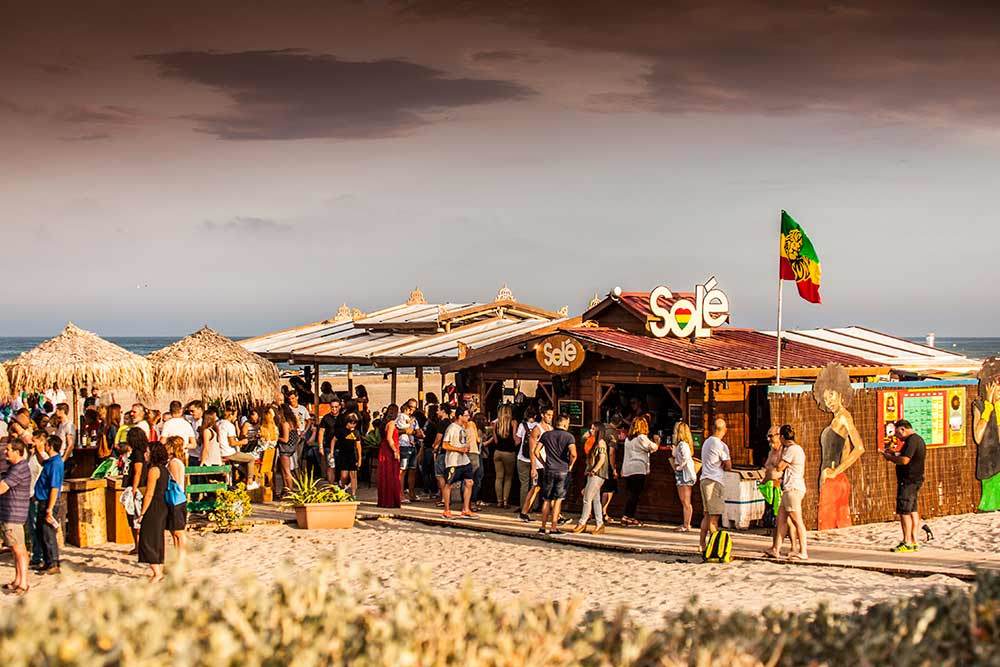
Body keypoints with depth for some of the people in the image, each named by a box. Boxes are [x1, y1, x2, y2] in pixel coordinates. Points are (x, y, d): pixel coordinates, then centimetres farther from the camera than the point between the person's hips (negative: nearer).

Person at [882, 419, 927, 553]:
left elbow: (905, 460, -26)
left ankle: (907, 543, -8)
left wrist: (890, 457, -11)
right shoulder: (918, 439, 16)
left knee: (904, 511, -8)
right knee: (913, 511, 12)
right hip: (915, 480, 11)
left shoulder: (912, 440, -17)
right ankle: (914, 542, 16)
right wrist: (894, 454, 15)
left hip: (908, 481, -11)